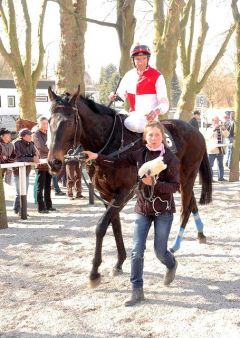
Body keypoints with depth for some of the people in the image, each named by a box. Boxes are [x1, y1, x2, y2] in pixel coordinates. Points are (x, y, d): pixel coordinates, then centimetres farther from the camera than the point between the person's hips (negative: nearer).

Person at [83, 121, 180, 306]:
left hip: (163, 210, -3)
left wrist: (154, 183, -29)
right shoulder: (140, 154, 0)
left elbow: (175, 186, -15)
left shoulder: (170, 158, -13)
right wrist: (97, 157, -13)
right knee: (137, 251, -1)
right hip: (143, 209, 3)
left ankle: (172, 265, 41)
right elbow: (118, 162, 1)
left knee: (160, 251, 5)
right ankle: (137, 291, 8)